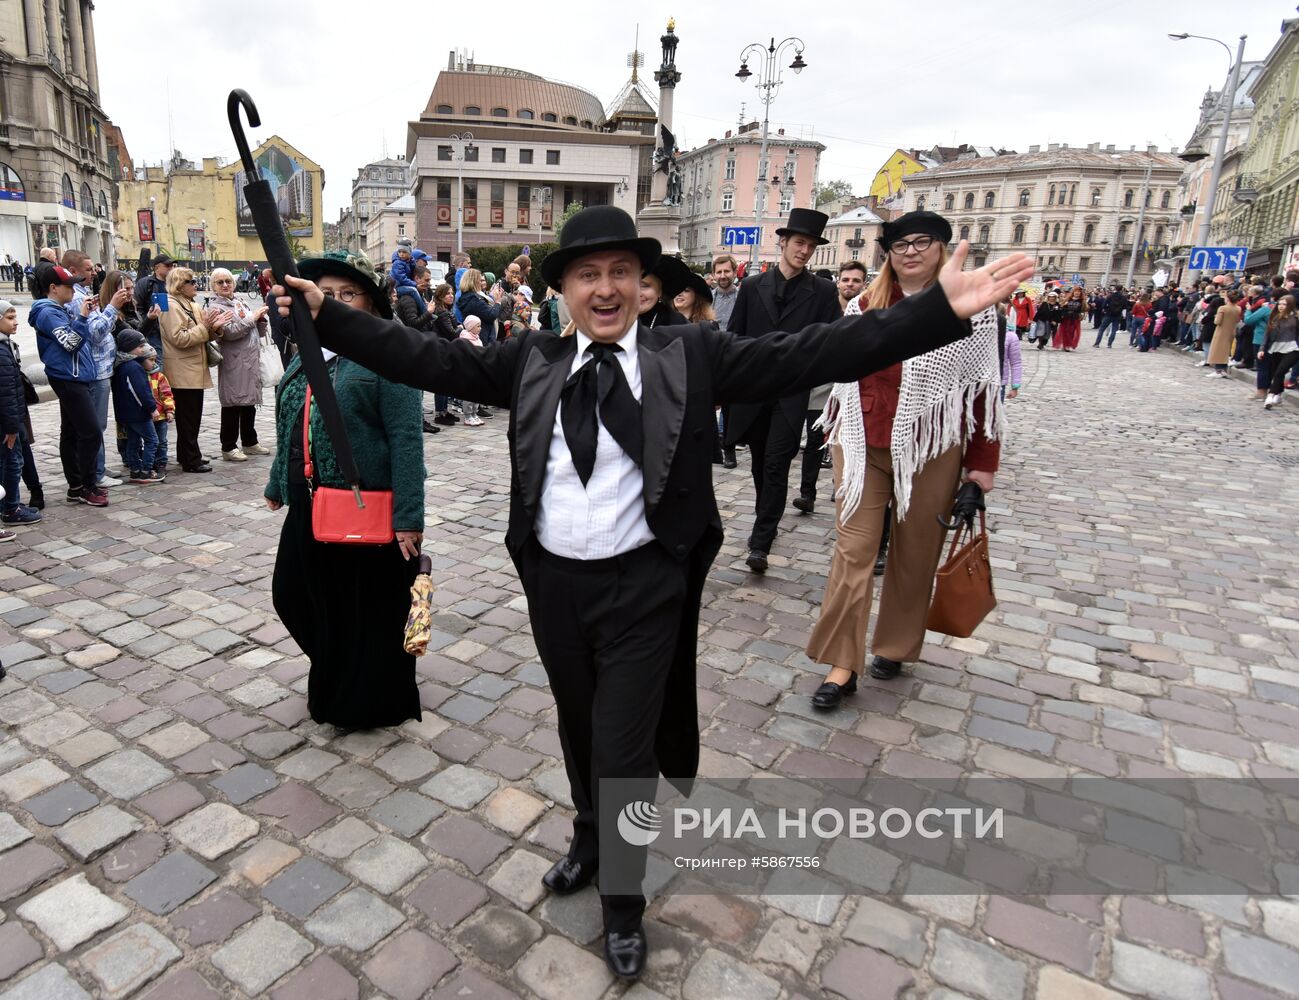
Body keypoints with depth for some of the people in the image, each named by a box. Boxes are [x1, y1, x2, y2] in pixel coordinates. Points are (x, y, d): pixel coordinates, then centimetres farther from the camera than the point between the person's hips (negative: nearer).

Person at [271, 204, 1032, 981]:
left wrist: (941, 310, -21)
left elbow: (806, 356, -14)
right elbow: (429, 360, 3)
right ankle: (590, 840, 53)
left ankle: (624, 902, 33)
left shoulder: (690, 355, -7)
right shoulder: (531, 361, 3)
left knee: (624, 749, 6)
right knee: (579, 728, 24)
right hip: (553, 582, 4)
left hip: (643, 586, -3)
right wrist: (327, 316, -1)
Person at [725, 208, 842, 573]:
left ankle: (760, 543, -8)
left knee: (776, 465, -10)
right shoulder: (752, 287, 7)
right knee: (760, 464, 13)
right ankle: (766, 525, 31)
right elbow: (734, 336, 10)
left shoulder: (823, 292, 2)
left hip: (792, 392, -3)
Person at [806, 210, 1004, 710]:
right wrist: (837, 433, 14)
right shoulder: (865, 305, 6)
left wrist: (982, 462, -3)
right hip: (863, 445, 2)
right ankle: (842, 663, 7)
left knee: (916, 553, 10)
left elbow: (984, 387, -2)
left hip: (932, 450, -1)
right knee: (854, 550, -1)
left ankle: (896, 646, 30)